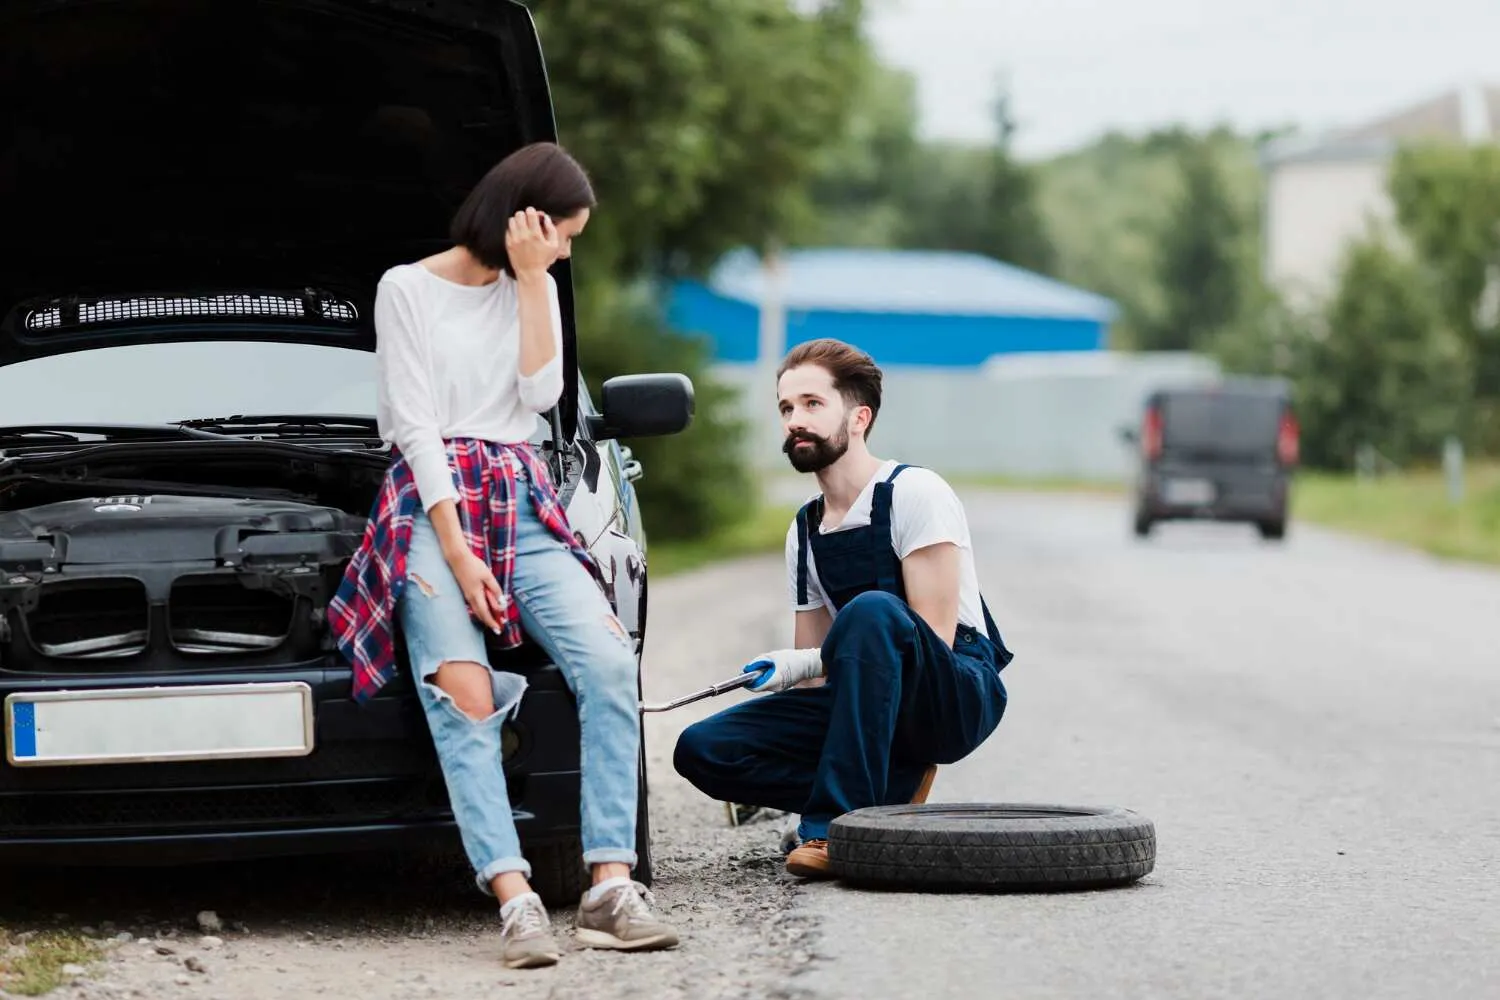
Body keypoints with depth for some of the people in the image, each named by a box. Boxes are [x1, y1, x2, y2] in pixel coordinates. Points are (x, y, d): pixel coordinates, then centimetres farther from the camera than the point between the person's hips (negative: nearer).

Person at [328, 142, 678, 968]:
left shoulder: (531, 289, 19)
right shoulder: (408, 288, 4)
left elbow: (541, 394, 3)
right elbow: (415, 425, -4)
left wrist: (531, 279, -1)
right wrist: (458, 554, -13)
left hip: (523, 506, 4)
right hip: (434, 504, -4)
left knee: (610, 664, -21)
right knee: (465, 698, -26)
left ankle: (611, 886, -24)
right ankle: (515, 900, -35)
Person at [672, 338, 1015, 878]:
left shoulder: (914, 493, -7)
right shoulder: (804, 532, 14)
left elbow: (933, 638, -15)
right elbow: (814, 678, 18)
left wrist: (806, 663, -20)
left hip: (960, 696, -6)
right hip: (870, 712, 6)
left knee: (871, 612, -38)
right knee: (701, 748, -11)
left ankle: (838, 824, -32)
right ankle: (887, 800, -10)